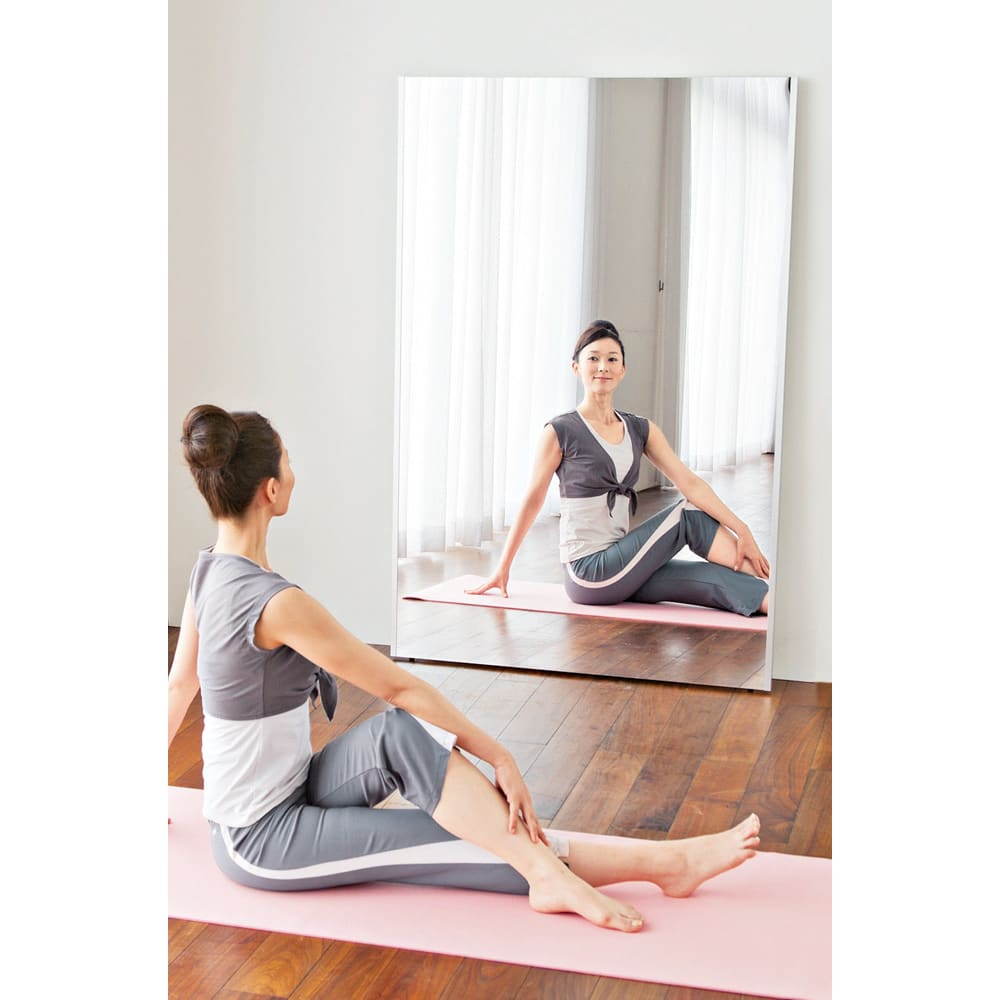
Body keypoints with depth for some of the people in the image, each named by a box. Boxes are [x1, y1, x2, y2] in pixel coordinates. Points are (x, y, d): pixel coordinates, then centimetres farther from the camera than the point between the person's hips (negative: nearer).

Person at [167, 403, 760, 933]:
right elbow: (400, 687, -23)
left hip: (288, 793, 8)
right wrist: (499, 757, -17)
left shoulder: (210, 571, 2)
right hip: (261, 841, -8)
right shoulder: (274, 602, -27)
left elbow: (179, 684, 14)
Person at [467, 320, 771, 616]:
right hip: (588, 573, -6)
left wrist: (742, 530, -13)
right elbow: (532, 501, -2)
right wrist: (503, 568, 2)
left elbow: (689, 482, -2)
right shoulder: (561, 432, -8)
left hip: (619, 567, 6)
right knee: (688, 515, -12)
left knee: (715, 576, -12)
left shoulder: (640, 430, 8)